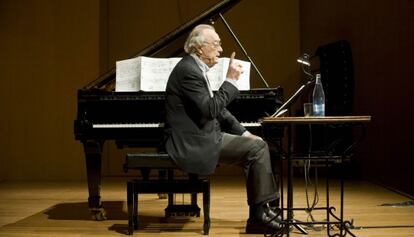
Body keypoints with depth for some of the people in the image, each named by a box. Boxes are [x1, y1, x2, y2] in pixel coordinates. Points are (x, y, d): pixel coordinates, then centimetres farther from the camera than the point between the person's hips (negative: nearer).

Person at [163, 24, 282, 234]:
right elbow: (210, 110, -26)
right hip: (193, 143, -10)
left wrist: (243, 133, 10)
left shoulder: (197, 68, 15)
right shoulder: (188, 70, -17)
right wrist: (230, 80, -20)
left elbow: (218, 109, 18)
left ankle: (259, 215, 6)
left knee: (255, 145, 6)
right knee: (257, 148, -15)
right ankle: (259, 213, -4)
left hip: (201, 136, 10)